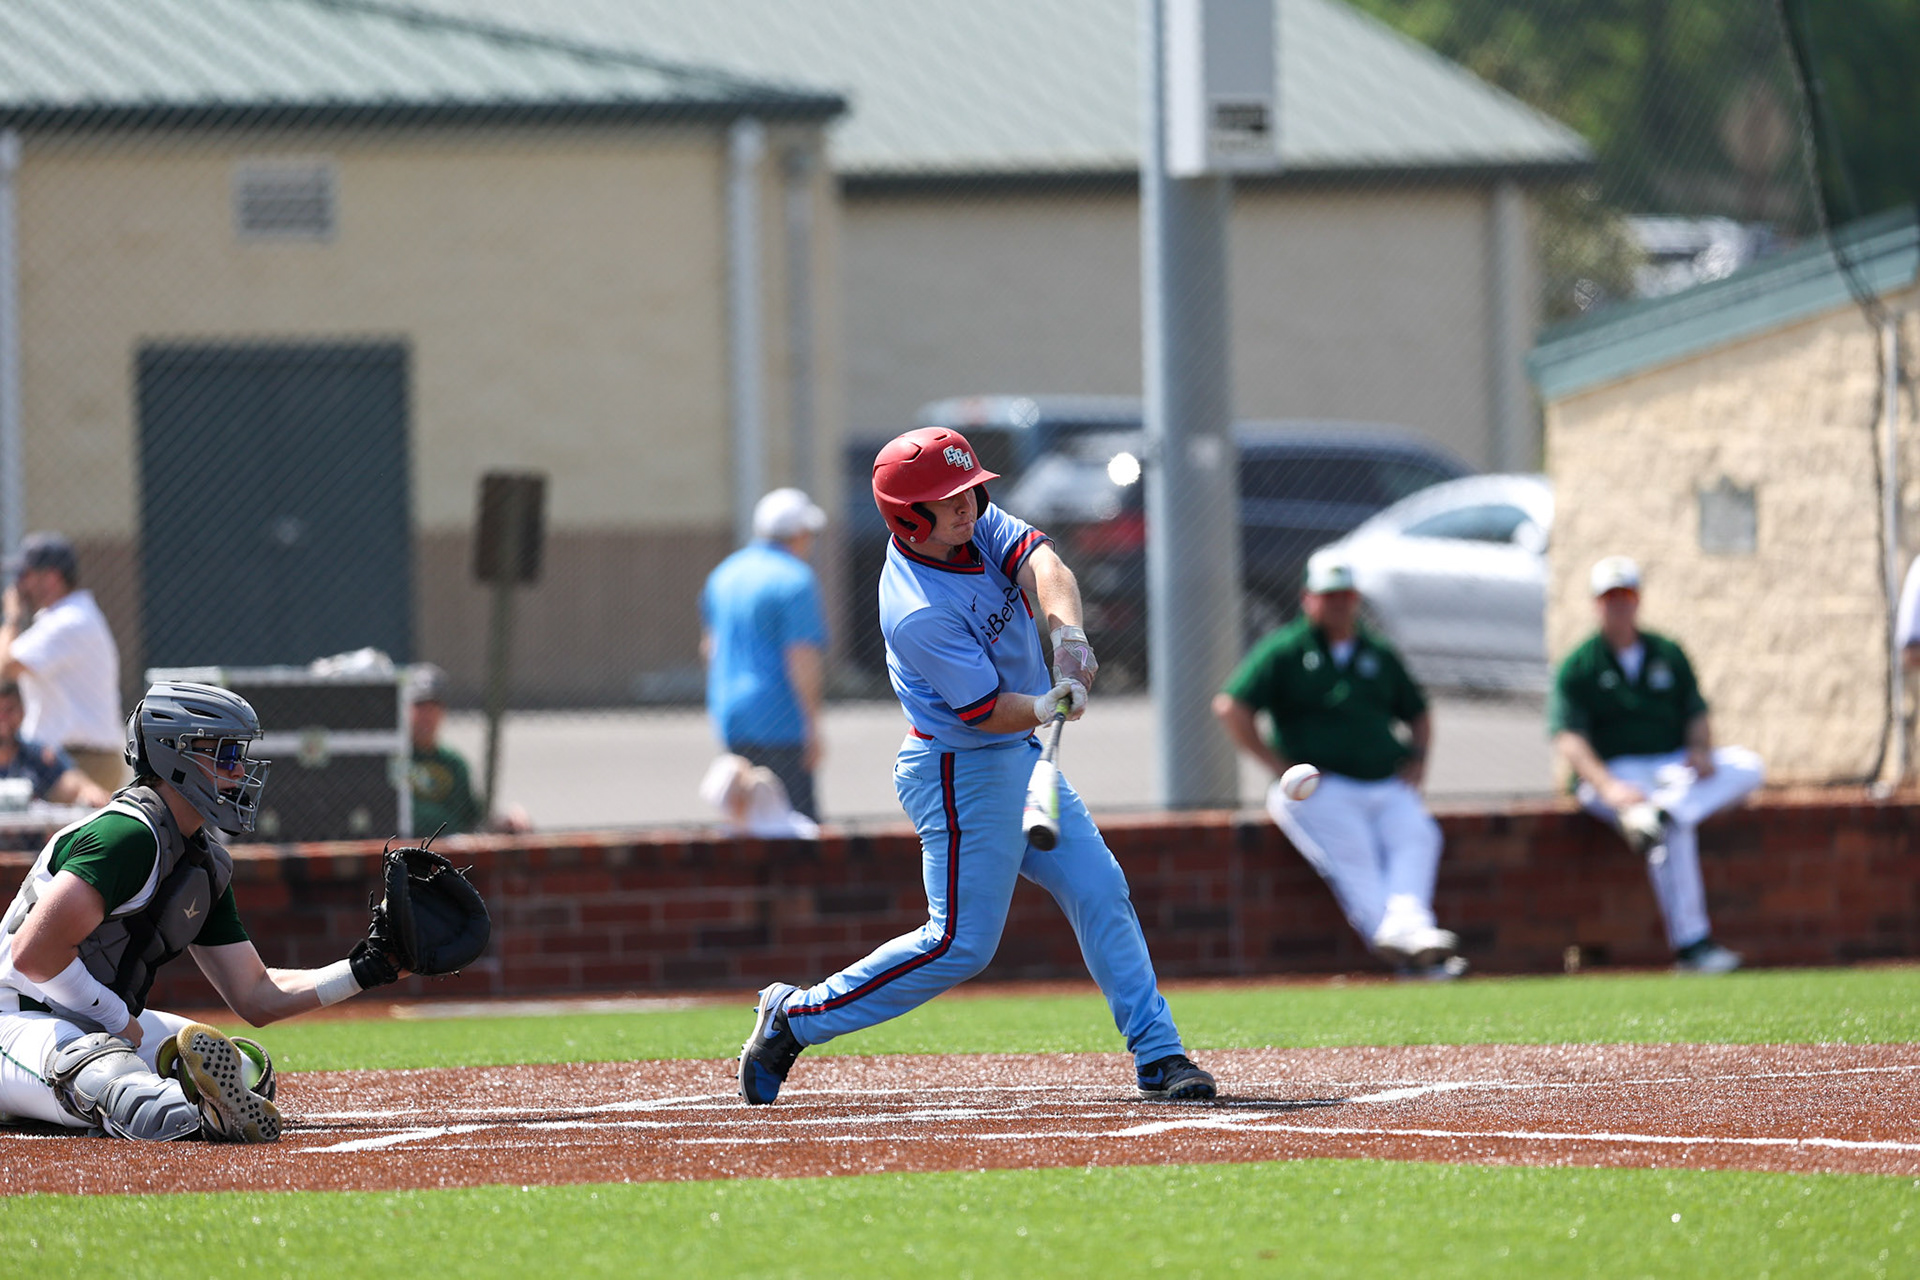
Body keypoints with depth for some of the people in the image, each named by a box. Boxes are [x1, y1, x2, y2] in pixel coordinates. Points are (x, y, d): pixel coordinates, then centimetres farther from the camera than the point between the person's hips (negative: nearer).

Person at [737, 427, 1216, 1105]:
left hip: (1019, 759, 9)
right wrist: (1048, 706, -41)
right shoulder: (920, 611, -28)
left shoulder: (976, 524, -4)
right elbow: (985, 711, -25)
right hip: (962, 774, -9)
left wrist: (1068, 633, -37)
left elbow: (1040, 565, -20)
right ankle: (795, 1017, 2)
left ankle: (1157, 1054, 11)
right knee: (962, 942, -7)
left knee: (1099, 890, 6)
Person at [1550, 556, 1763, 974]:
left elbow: (1697, 713, 17)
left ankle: (1665, 812, -45)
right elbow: (1567, 738, -9)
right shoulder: (1577, 667, 2)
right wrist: (1609, 787, -26)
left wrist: (1700, 749, -8)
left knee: (1747, 766, -22)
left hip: (1676, 767, 5)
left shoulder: (1668, 655, 18)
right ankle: (1690, 943, -38)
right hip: (1613, 771, -5)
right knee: (1675, 832, -34)